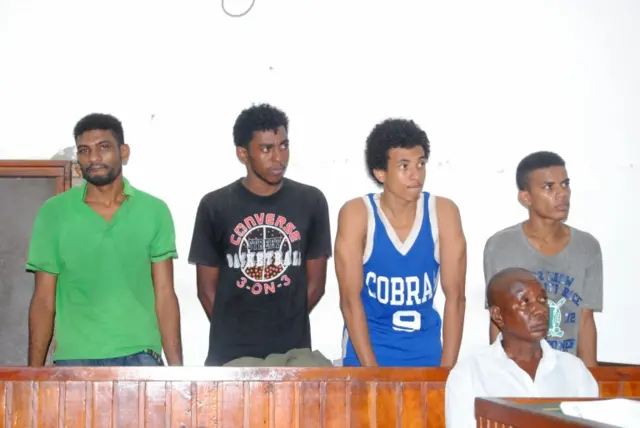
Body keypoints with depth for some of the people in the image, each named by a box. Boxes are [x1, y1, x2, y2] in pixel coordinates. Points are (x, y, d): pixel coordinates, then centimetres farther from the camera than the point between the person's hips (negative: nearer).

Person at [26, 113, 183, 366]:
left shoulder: (154, 211, 3)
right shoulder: (53, 213, 2)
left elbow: (164, 295, 2)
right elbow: (44, 300, 4)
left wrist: (176, 366, -4)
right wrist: (34, 370, -1)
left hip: (140, 355, 0)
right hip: (75, 357, 0)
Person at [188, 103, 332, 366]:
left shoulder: (311, 202, 2)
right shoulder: (214, 206, -2)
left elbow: (315, 283, 7)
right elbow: (207, 289, 4)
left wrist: (286, 326, 5)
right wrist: (232, 332, 2)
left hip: (293, 353, 1)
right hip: (230, 354, -1)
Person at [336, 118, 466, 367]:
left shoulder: (443, 212, -8)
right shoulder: (356, 214, -12)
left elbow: (455, 296, -7)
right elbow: (350, 298, -13)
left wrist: (447, 369, -12)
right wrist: (372, 370, -17)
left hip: (426, 353, 2)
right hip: (367, 348, -2)